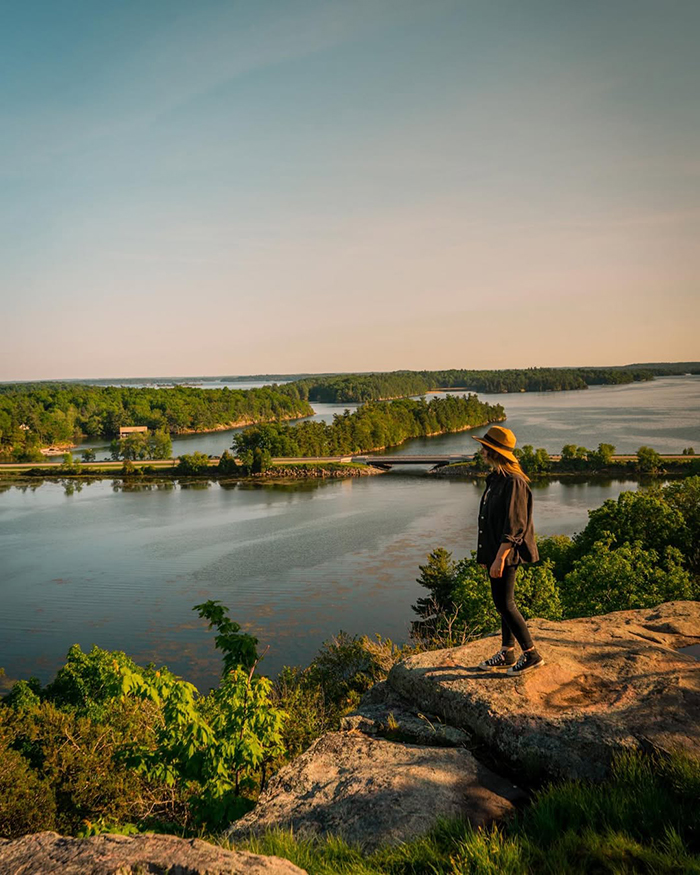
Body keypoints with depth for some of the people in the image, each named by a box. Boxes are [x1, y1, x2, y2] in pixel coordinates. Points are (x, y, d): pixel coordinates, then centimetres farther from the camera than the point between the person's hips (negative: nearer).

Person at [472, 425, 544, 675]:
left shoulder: (513, 482, -19)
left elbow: (513, 525, -22)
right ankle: (507, 653, 26)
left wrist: (499, 558, -23)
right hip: (494, 551, 10)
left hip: (506, 553, -10)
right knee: (504, 603, 15)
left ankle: (532, 654, 9)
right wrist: (486, 554, 19)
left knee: (504, 604, -4)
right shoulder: (495, 478, 11)